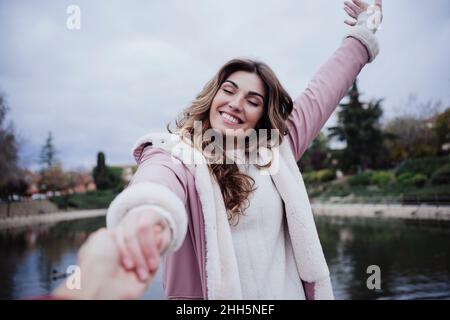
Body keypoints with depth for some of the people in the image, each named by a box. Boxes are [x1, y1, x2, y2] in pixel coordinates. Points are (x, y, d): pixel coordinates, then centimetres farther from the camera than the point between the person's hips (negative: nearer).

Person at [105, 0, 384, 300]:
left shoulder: (275, 151, 3)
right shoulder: (176, 157, -13)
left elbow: (320, 94, 12)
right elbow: (158, 181, -36)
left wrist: (363, 33, 21)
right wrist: (148, 210, -60)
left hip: (290, 292, 5)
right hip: (216, 294, -4)